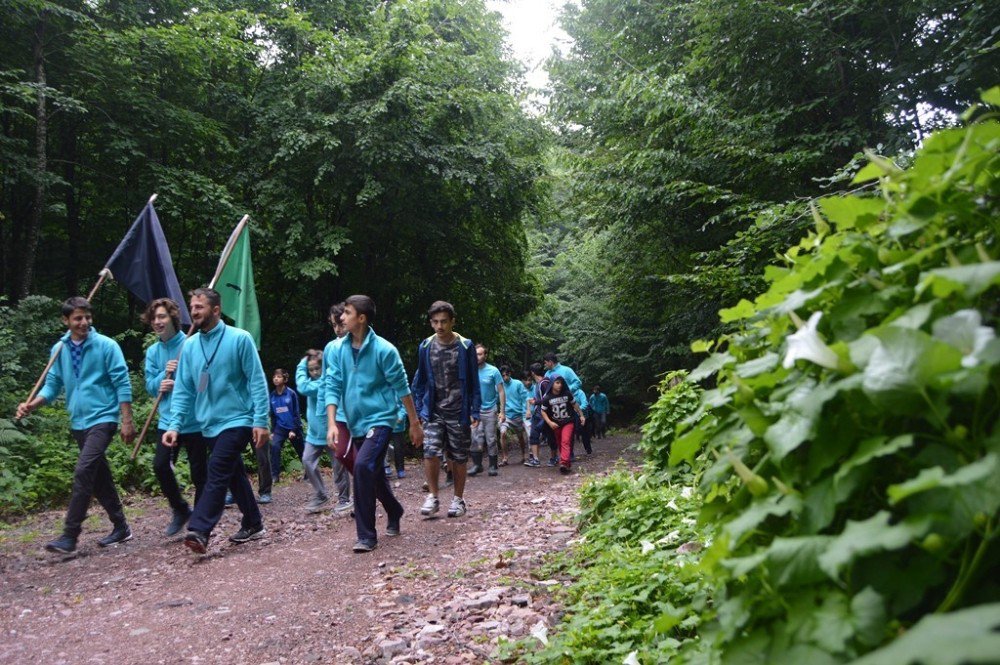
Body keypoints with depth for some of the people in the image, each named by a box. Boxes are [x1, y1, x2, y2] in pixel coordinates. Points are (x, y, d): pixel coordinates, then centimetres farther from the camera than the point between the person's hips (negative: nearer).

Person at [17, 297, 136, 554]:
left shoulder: (106, 346, -9)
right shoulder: (59, 349, 6)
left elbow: (122, 384, -10)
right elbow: (53, 384, 9)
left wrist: (127, 421, -12)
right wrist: (31, 405, -9)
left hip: (103, 419, -6)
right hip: (78, 422, 6)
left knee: (83, 472, -17)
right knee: (99, 477, 12)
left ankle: (70, 535, -11)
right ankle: (120, 527, 23)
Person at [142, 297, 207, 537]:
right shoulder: (153, 352, 7)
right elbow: (150, 386, 6)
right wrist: (163, 376, -12)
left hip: (194, 419, -4)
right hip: (168, 419, 4)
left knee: (199, 472, 4)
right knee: (160, 465, -8)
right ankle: (180, 510, 14)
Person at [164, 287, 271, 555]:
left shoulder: (240, 339, -10)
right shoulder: (190, 345, 5)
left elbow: (257, 382, -11)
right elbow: (183, 389, 6)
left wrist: (261, 421, -15)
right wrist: (174, 424, -4)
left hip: (237, 420, -6)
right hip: (210, 424, 6)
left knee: (217, 473, -17)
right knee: (234, 475, 14)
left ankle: (199, 531, -20)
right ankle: (253, 524, 26)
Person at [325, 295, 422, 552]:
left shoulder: (383, 349, -13)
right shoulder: (338, 349, 0)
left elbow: (402, 387, -7)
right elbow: (333, 387, 0)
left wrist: (415, 423, -3)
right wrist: (332, 423, -11)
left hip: (379, 419, -6)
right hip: (356, 423, 6)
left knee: (363, 466, -23)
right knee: (375, 473, 17)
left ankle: (367, 536, -12)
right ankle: (395, 514, 43)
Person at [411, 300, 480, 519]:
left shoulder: (465, 346, -5)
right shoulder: (425, 347, 1)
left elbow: (474, 382, -2)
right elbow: (420, 380, 10)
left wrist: (475, 411, -6)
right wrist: (418, 409, 5)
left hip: (458, 412, -1)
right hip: (433, 411, 1)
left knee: (458, 458, 7)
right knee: (431, 453, -13)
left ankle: (458, 499, 23)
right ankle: (432, 496, 3)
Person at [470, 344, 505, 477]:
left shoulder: (493, 371, -6)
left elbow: (501, 392, -3)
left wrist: (502, 411, -9)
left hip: (490, 410, -2)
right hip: (474, 410, 2)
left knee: (491, 440, 3)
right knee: (475, 439, 0)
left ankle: (493, 466, 13)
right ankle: (477, 465, 11)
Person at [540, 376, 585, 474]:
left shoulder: (567, 394, -5)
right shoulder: (547, 398, -7)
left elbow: (575, 404, 9)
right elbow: (543, 411, -1)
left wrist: (581, 415, 11)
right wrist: (549, 422, -12)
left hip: (568, 422, -2)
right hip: (556, 424, 2)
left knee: (565, 442, -18)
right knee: (560, 444, 10)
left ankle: (564, 463, -29)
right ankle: (567, 463, 24)